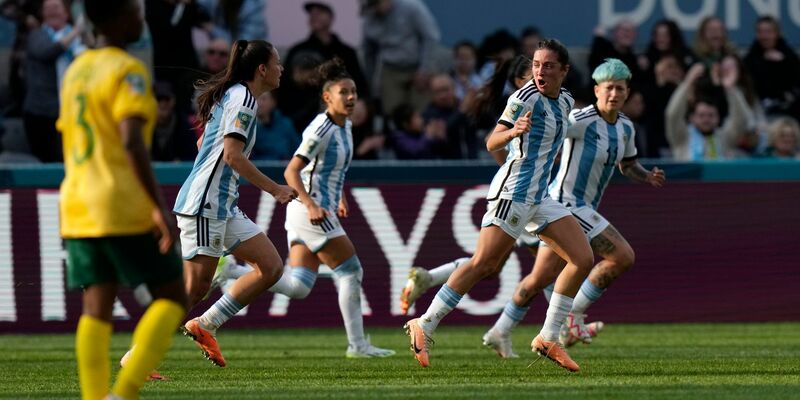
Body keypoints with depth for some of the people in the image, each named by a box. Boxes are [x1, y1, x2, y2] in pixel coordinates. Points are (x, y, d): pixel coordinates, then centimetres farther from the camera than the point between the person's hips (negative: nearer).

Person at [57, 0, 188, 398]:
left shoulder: (75, 71, 15)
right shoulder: (128, 71, -10)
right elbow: (132, 142, -21)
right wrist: (160, 207, -23)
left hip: (76, 204, 7)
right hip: (125, 207, -7)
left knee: (96, 308, 3)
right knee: (171, 297, 2)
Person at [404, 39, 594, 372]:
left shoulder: (565, 101, 12)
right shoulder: (526, 98, -12)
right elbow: (492, 143, -21)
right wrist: (513, 131, -38)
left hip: (539, 196, 8)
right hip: (513, 191, -8)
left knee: (583, 260, -1)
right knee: (483, 264, -15)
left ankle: (548, 339, 3)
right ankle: (423, 327, -6)